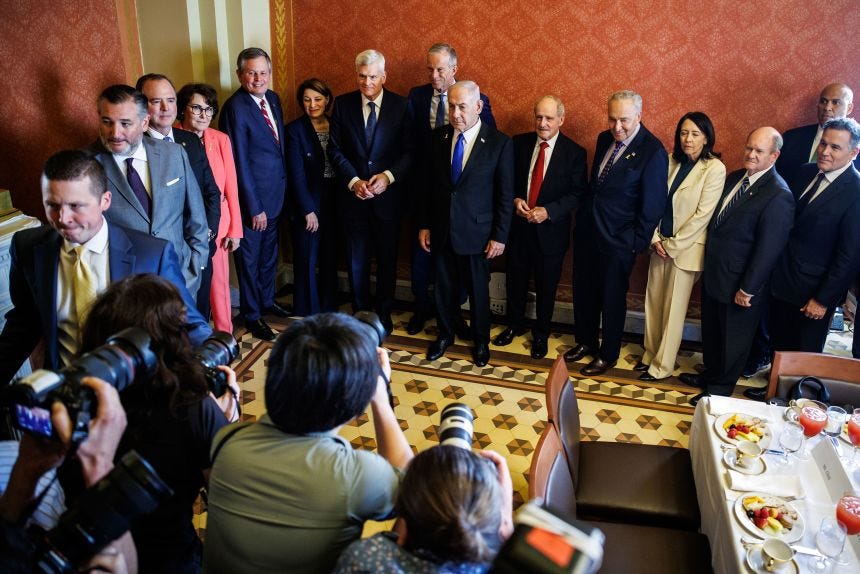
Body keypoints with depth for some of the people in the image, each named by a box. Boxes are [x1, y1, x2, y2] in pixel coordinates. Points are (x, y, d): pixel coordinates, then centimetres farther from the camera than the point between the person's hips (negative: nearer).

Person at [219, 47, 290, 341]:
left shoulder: (273, 98, 5)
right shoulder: (235, 107, -18)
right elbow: (239, 162, -19)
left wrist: (283, 190, 8)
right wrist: (254, 208, -17)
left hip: (275, 193, 7)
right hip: (252, 196, -7)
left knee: (269, 253, 21)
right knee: (250, 258, 9)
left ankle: (267, 301, 40)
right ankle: (252, 315, 24)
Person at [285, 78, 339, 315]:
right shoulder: (295, 130, -6)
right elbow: (296, 175, -10)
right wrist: (308, 210, -13)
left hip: (334, 203, 4)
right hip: (308, 203, -4)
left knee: (330, 260, 12)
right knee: (307, 262, 3)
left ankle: (330, 311, 26)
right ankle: (307, 315, 17)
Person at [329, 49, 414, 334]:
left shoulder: (401, 106, -3)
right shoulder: (343, 104, 1)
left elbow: (409, 151, -4)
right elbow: (335, 149, 0)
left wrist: (388, 176, -18)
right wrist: (353, 181, -13)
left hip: (388, 194, -1)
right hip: (353, 194, 1)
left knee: (387, 258, 10)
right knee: (357, 259, 10)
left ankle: (383, 314, 26)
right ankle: (360, 312, 26)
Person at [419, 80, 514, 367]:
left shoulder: (499, 143, -11)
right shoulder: (439, 137, 0)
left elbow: (505, 194, -7)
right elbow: (430, 184, 6)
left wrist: (500, 236, -8)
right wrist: (424, 224, 6)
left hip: (476, 232, -3)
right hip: (441, 230, 3)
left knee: (478, 289, 12)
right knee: (444, 286, 16)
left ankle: (481, 340, 34)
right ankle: (445, 334, 38)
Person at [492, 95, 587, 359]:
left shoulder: (574, 152, -10)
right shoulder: (519, 143, -2)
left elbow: (577, 193, -10)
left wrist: (548, 211, -22)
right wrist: (515, 200, -14)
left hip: (551, 230, -3)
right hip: (518, 225, 3)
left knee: (546, 286, 13)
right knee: (515, 280, 18)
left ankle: (541, 334, 34)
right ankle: (515, 324, 41)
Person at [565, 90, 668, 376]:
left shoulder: (653, 151, -17)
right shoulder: (604, 139, 3)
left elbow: (652, 205, -14)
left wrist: (636, 242, -11)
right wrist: (582, 216, 10)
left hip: (617, 240, -6)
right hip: (586, 231, 6)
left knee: (612, 298, 10)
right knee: (583, 291, 18)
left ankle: (608, 354, 29)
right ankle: (585, 341, 39)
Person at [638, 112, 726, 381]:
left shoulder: (714, 168, -11)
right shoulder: (671, 162, 4)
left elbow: (703, 214, -14)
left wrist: (673, 245, -12)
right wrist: (656, 238, -4)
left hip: (687, 248, -5)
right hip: (661, 245, 5)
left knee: (673, 308, 4)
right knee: (653, 302, 12)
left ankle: (662, 366, 16)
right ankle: (650, 354, 28)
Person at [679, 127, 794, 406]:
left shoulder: (778, 196, -22)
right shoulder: (734, 178, 3)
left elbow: (768, 249, -21)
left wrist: (747, 289, -18)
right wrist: (707, 263, 10)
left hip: (738, 286, -7)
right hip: (713, 275, 7)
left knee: (732, 340, 14)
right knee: (711, 332, 24)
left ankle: (720, 388, 33)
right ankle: (710, 375, 45)